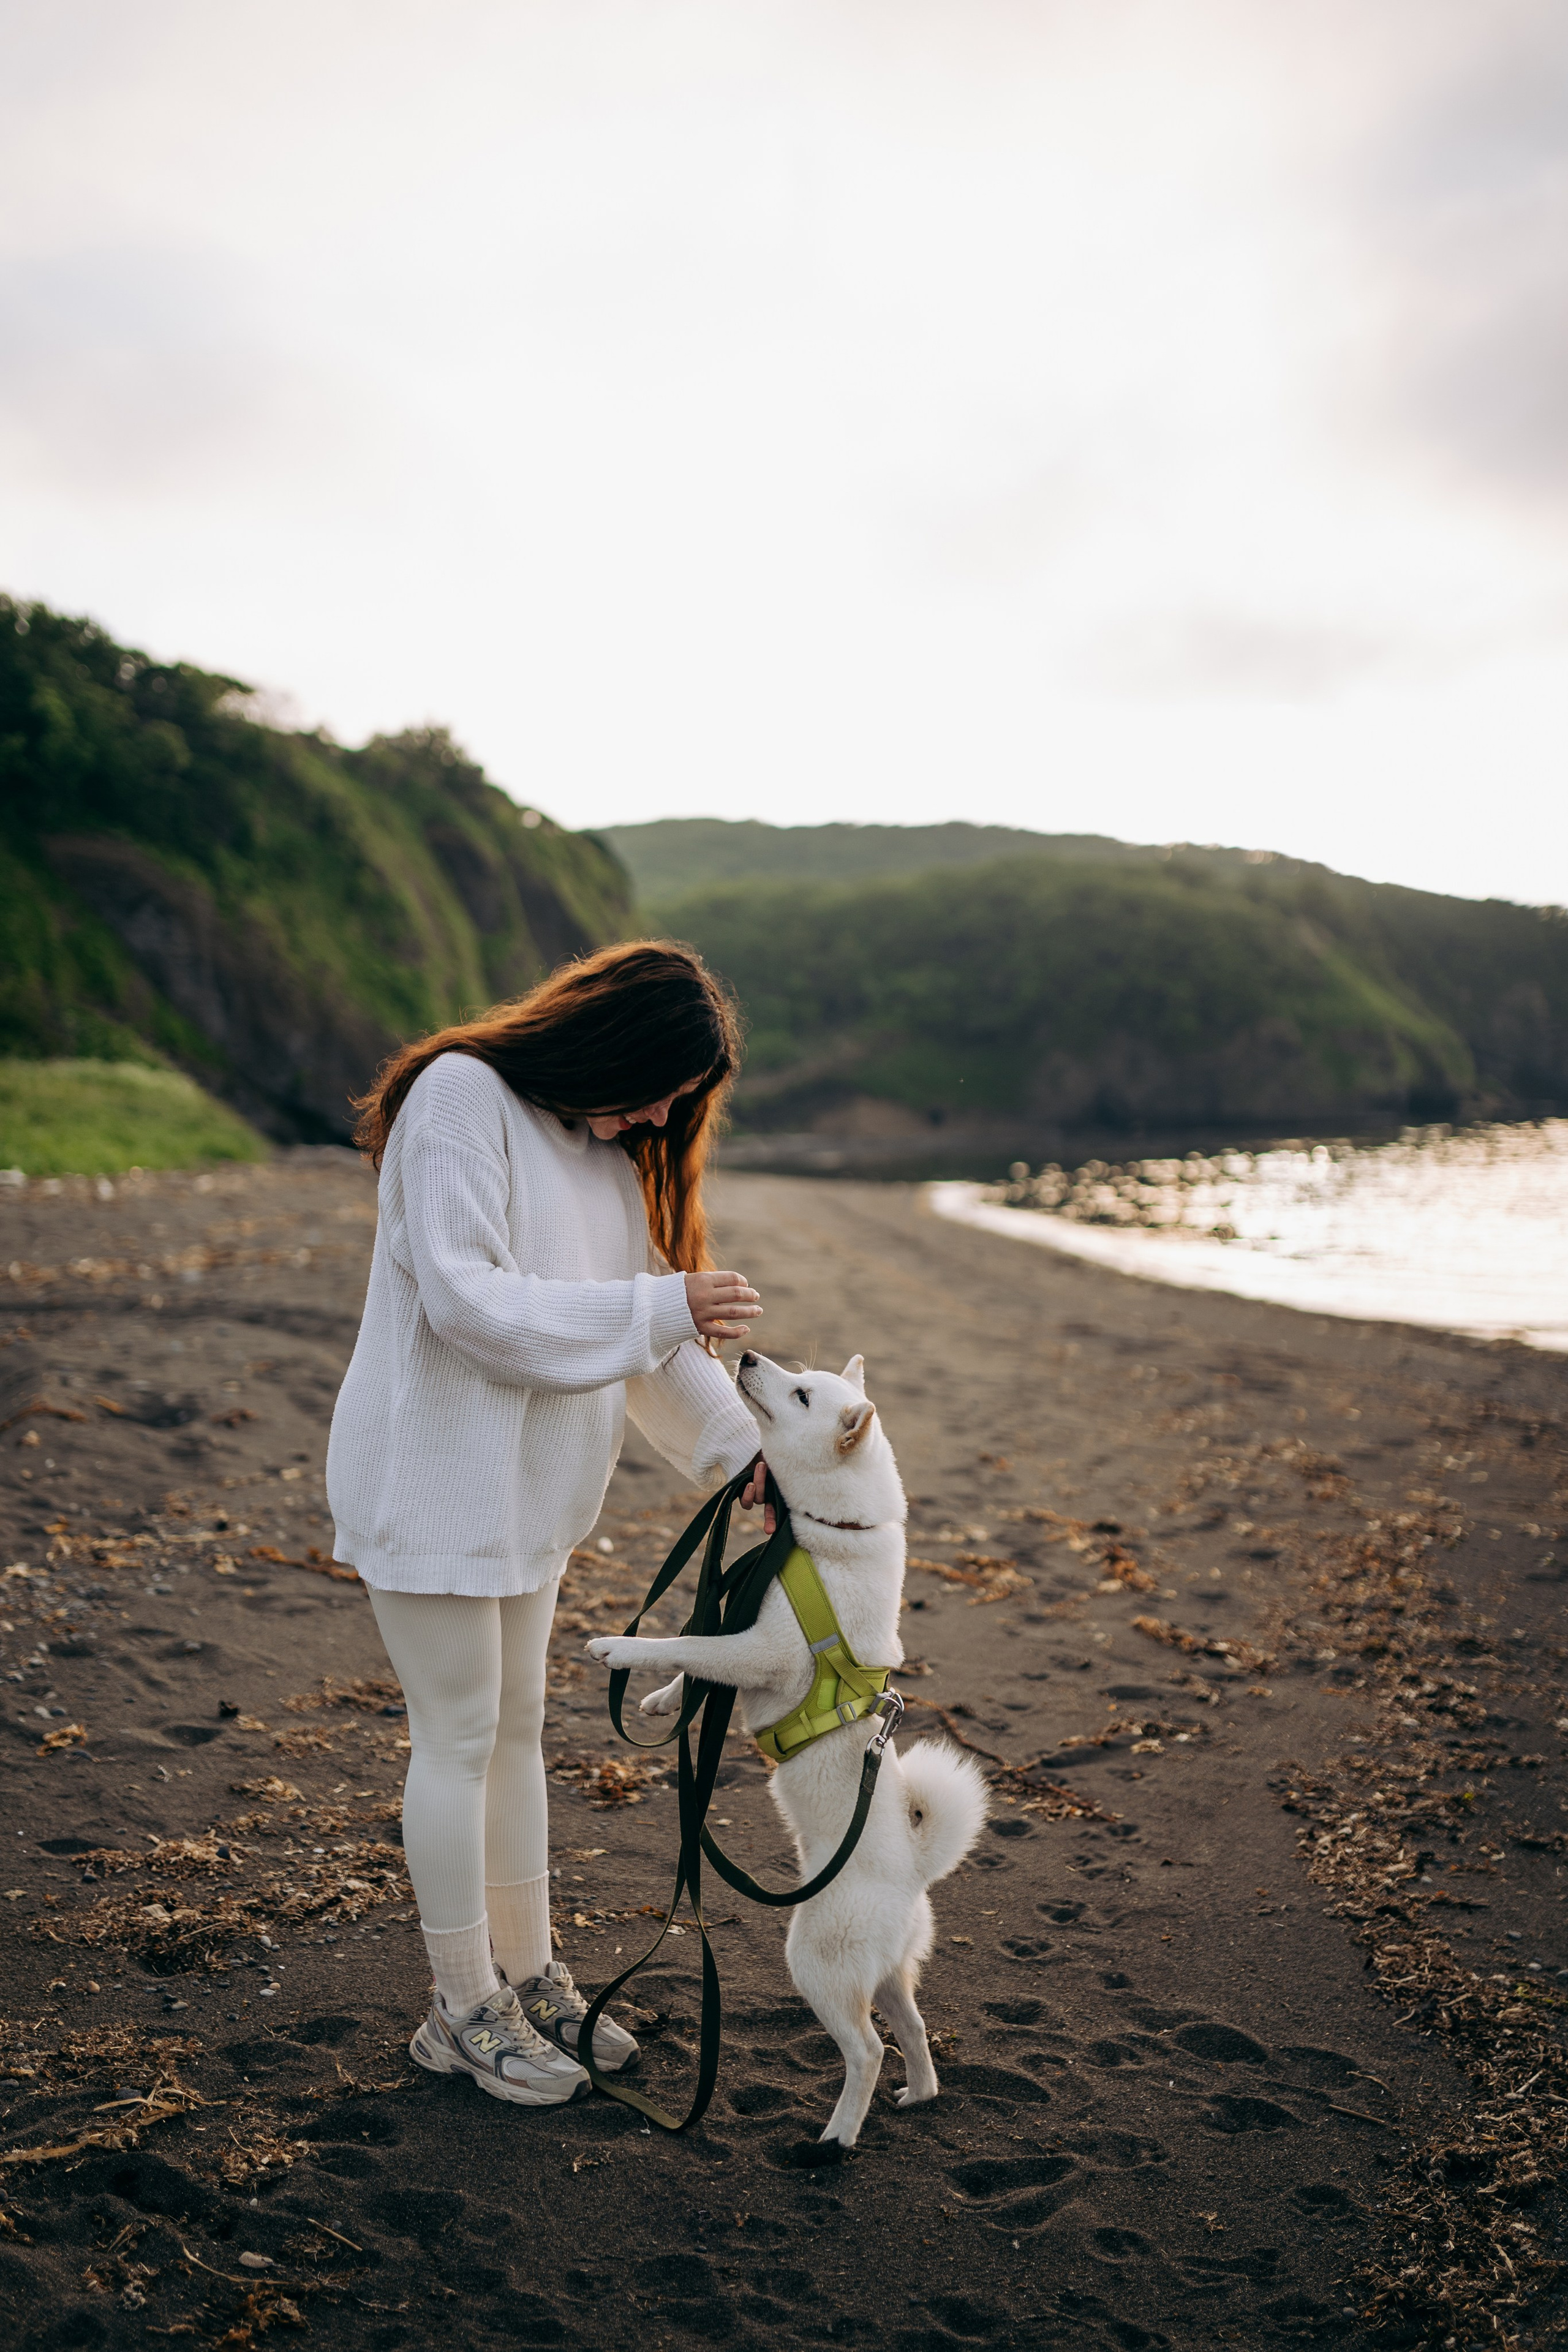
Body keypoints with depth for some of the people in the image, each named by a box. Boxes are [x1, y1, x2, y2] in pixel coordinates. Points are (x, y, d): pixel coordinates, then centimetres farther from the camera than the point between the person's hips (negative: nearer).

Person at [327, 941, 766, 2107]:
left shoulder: (611, 1146, 9)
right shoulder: (461, 1097, -16)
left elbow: (654, 1316, 13)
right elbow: (465, 1298, -25)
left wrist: (738, 1447, 5)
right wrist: (661, 1309, -24)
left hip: (527, 1484, 8)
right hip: (432, 1475, -8)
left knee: (516, 1727, 16)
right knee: (458, 1737, 2)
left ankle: (528, 1977, 31)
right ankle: (465, 2010, 18)